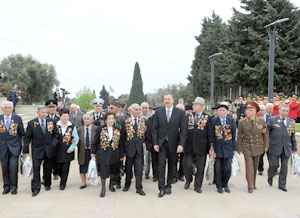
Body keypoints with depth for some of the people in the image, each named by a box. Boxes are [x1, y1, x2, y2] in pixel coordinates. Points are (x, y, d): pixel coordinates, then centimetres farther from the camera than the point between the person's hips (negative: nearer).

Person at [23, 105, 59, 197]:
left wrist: (53, 144, -7)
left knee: (48, 169, 12)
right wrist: (26, 151, -5)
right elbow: (27, 138, -1)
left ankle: (47, 184, 31)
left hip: (49, 150, 2)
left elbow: (56, 134, 7)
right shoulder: (31, 123, -2)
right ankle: (35, 188, 1)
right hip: (37, 150, -2)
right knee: (36, 169, -6)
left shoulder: (51, 122, 2)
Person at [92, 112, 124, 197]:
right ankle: (103, 188, 5)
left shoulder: (118, 130, 2)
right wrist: (93, 152, 3)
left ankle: (111, 185, 34)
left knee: (113, 170, 14)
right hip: (103, 153, -2)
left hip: (114, 153, 3)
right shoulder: (100, 129, -3)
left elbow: (121, 143, 5)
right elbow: (96, 141, 3)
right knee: (104, 170, -6)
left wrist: (122, 154, 4)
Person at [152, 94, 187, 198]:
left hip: (173, 144, 0)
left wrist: (181, 144, -12)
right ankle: (161, 188, -3)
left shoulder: (180, 113, -1)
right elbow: (155, 129, 2)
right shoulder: (158, 112, 2)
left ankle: (168, 186, 22)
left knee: (171, 166, 9)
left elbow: (183, 129, -4)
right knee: (161, 164, -8)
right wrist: (155, 143, -5)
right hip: (161, 143, 0)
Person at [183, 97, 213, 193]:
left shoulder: (208, 118, 1)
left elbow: (210, 134, 0)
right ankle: (188, 180, 27)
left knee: (200, 167, 6)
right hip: (189, 146, 2)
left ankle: (197, 186, 22)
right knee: (187, 165, 0)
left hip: (201, 147, -1)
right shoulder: (189, 116, 8)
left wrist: (211, 147, -3)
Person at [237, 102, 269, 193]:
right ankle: (250, 187, -1)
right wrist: (239, 148, 1)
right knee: (249, 166, -7)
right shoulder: (242, 122, -6)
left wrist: (266, 146, 5)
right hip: (247, 148, -2)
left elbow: (265, 134, 6)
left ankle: (254, 183, 28)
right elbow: (239, 136, 0)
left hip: (258, 147, 2)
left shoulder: (261, 120, -3)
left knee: (255, 167, 12)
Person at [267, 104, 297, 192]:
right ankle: (270, 178, 27)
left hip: (286, 148, 3)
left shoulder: (291, 122, 9)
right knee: (274, 165, -3)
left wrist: (294, 148, 13)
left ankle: (282, 184, 17)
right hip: (275, 147, -3)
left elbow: (293, 136, 13)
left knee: (284, 166, 5)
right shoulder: (272, 120, -2)